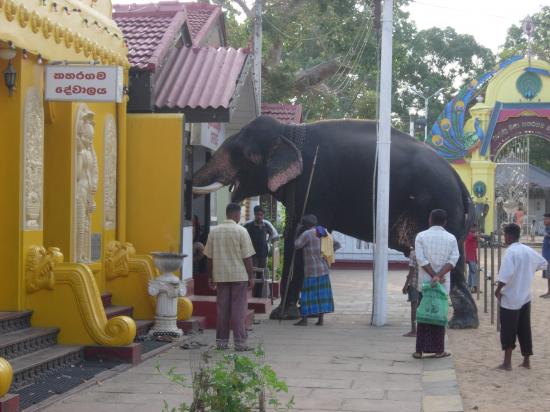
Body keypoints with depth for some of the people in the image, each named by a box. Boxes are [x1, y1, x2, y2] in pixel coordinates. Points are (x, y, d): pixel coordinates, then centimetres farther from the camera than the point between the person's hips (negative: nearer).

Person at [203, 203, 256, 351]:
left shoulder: (214, 231, 5)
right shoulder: (241, 231, -7)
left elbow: (210, 257, 8)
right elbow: (247, 257, -7)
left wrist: (210, 277, 15)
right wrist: (251, 277, 0)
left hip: (220, 276, 4)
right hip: (239, 275, -4)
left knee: (222, 309, 9)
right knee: (239, 309, 0)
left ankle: (221, 341, 11)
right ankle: (240, 341, -1)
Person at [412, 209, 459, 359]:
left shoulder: (421, 236, -2)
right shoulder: (451, 238, 2)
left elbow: (421, 259, -10)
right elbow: (453, 259, -10)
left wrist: (434, 276, -10)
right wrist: (439, 276, -17)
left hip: (425, 281, 0)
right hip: (444, 284, 0)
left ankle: (420, 350, 5)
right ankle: (438, 350, 8)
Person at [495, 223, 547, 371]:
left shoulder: (511, 252, -17)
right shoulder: (528, 250, 5)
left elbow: (506, 274, -26)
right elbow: (543, 263, 20)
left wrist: (498, 290, -14)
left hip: (511, 298, -7)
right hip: (526, 297, 7)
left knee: (508, 331, 2)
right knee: (525, 330, 13)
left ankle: (507, 363, 4)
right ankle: (526, 361, 18)